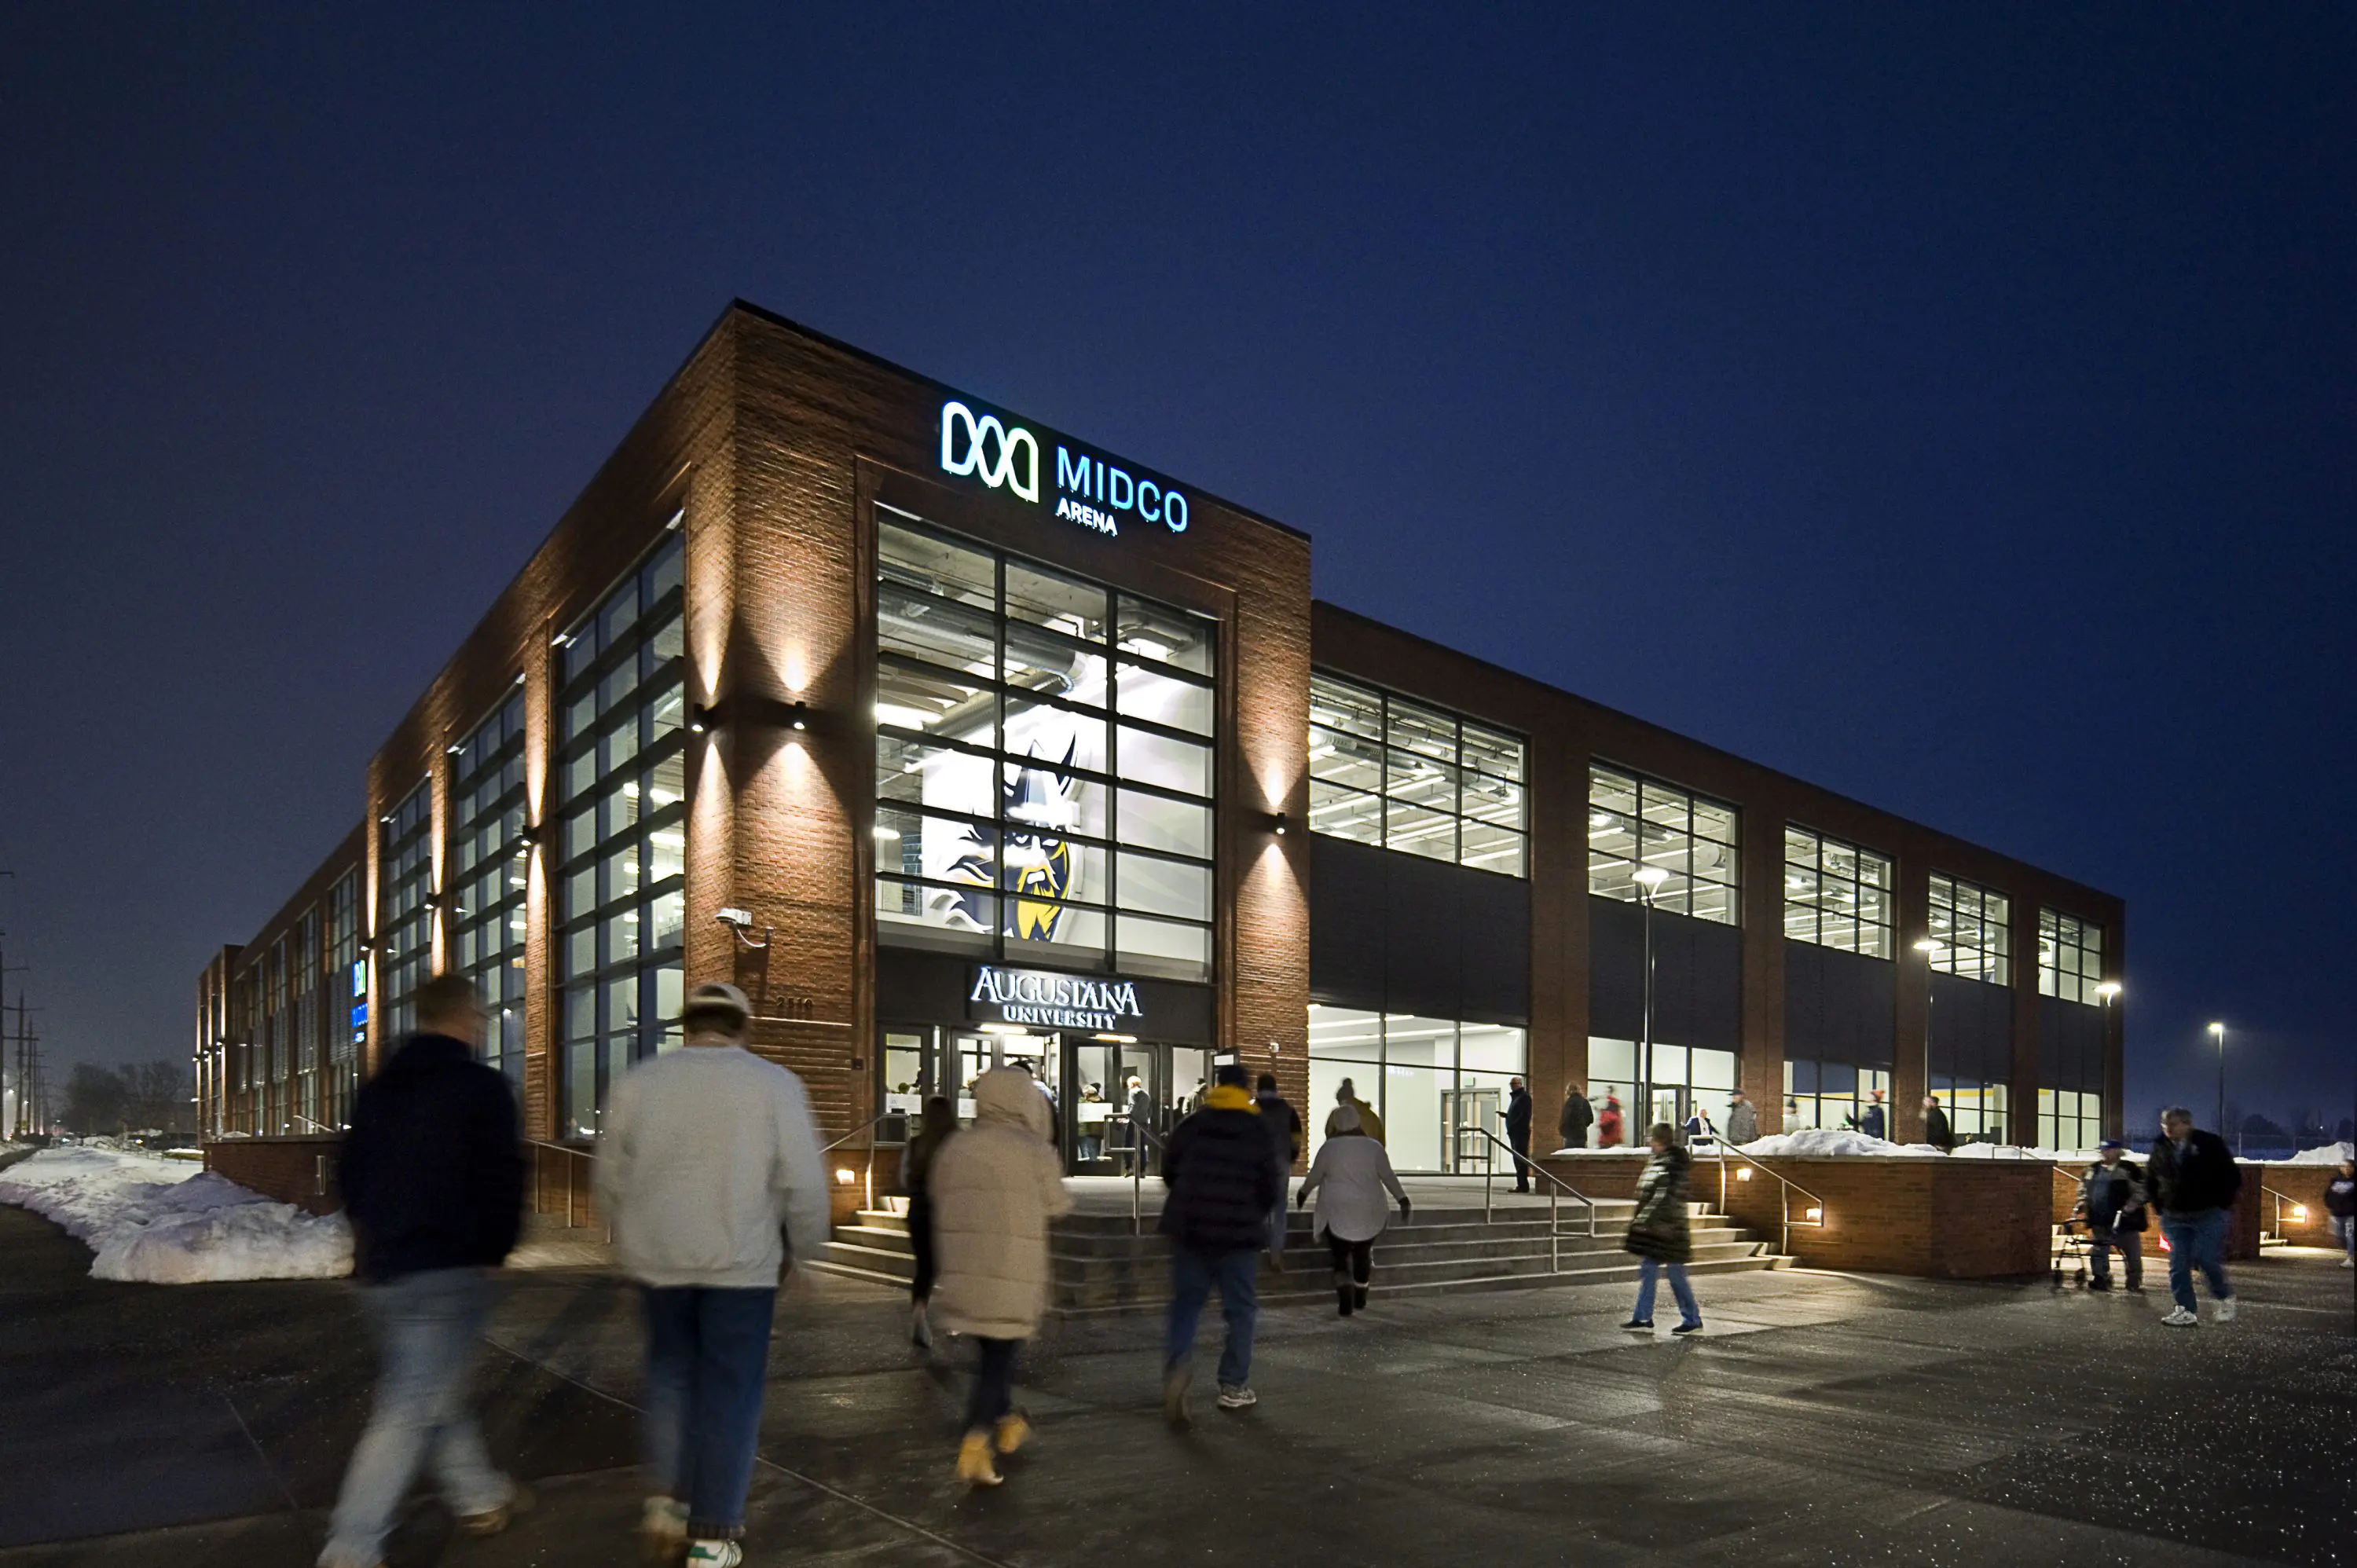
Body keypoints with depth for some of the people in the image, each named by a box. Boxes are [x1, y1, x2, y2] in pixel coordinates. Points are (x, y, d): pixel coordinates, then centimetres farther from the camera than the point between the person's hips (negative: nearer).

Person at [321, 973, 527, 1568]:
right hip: (447, 1272, -8)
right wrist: (494, 1249, 0)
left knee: (437, 1389, 21)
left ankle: (479, 1497, 33)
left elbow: (349, 1173, 17)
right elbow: (503, 1179, -15)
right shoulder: (481, 1087, -12)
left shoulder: (377, 1089, 11)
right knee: (410, 1412, -3)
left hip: (382, 1269, 8)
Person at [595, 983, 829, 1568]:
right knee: (730, 1393, 7)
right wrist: (804, 1249, 8)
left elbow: (611, 1179, 8)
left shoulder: (637, 1081, 0)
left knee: (671, 1374, 24)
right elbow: (804, 1182, -8)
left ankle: (666, 1499, 18)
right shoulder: (774, 1083, -7)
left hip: (657, 1258, 3)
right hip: (740, 1262, -3)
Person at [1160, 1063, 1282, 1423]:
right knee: (1240, 1308, 10)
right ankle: (1233, 1386, 13)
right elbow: (1271, 1189, -3)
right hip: (1239, 1233, -2)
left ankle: (1177, 1365, -13)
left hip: (1189, 1228, 2)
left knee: (1186, 1302, 10)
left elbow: (1168, 1172, 9)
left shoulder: (1190, 1127, 1)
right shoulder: (1258, 1134, -4)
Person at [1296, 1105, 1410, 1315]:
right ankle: (1360, 1297, 29)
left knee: (1340, 1255, 2)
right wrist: (1403, 1199, 5)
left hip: (1337, 1213, -3)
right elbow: (1388, 1176, -1)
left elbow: (1314, 1176, 0)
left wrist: (1303, 1194, 16)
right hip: (1368, 1212, 3)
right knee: (1363, 1253, 19)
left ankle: (1345, 1294, -16)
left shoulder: (1329, 1147, -6)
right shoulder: (1374, 1147, -1)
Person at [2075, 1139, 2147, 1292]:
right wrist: (2083, 1202, 10)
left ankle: (2135, 1284, 12)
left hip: (2123, 1221, -6)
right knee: (2099, 1251, 9)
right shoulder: (2093, 1169, 12)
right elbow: (2083, 1187, 24)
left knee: (2132, 1255, 3)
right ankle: (2101, 1278, 19)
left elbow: (2141, 1190, -14)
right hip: (2100, 1222, 6)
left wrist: (2130, 1207, -22)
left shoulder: (2128, 1170, -9)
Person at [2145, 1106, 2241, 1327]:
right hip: (2174, 1217, 4)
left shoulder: (2209, 1144, -9)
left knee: (2207, 1259, -12)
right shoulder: (2160, 1149, 4)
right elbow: (2151, 1179, 19)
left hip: (2209, 1215, -4)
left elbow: (2232, 1176, -4)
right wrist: (2159, 1205, 12)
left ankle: (2224, 1297, 17)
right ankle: (2186, 1311, 3)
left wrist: (2222, 1204, -3)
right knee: (2178, 1264, -2)